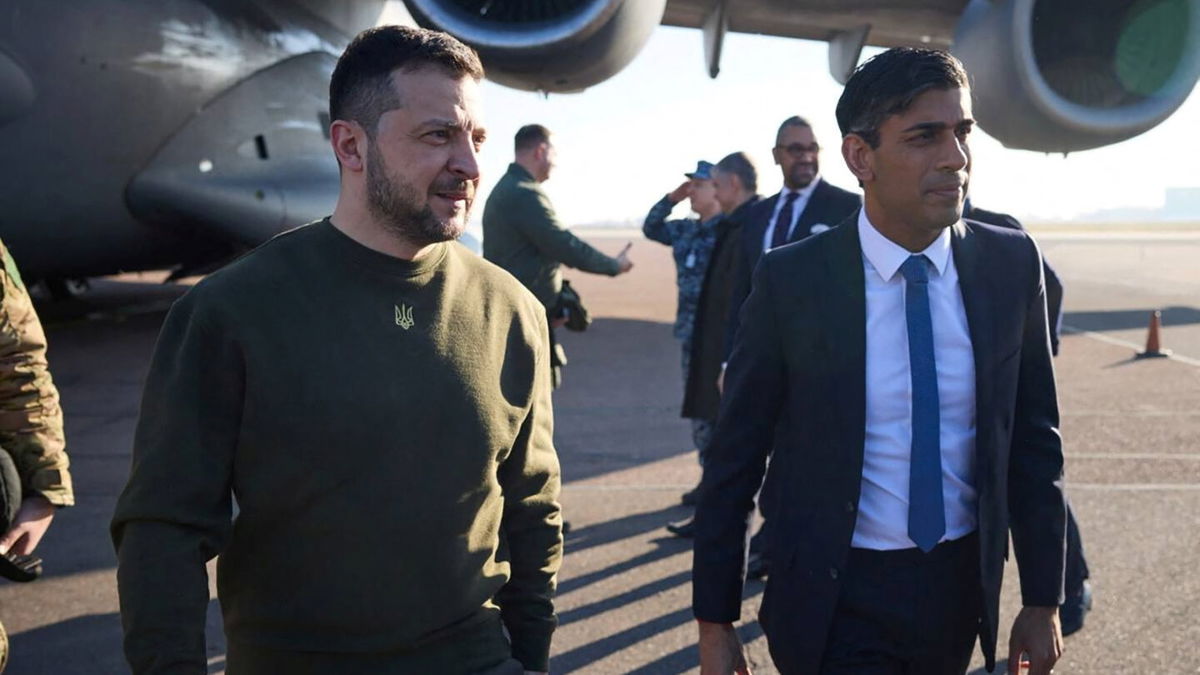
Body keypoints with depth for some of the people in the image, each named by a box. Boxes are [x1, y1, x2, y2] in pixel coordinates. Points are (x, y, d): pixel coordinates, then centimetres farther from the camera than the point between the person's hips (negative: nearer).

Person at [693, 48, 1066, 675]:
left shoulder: (1012, 264, -5)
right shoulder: (789, 280, -13)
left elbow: (1034, 437, 3)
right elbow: (734, 459, -7)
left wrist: (1043, 599, 4)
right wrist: (714, 622, -4)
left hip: (963, 590, 4)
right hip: (837, 597, -3)